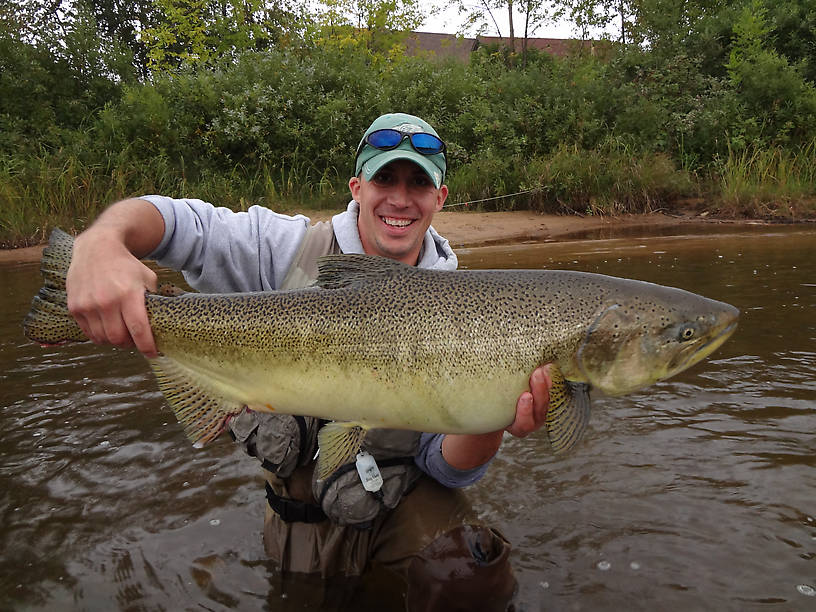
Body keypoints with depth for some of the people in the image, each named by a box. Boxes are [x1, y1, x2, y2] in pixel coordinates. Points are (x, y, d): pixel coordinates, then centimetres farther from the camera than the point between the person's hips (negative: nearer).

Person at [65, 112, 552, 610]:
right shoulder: (292, 251, -13)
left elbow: (447, 467, -13)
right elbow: (175, 220, -13)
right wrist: (101, 241, -37)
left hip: (405, 497, 0)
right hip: (301, 507, 1)